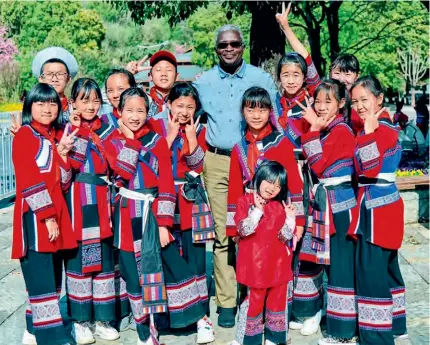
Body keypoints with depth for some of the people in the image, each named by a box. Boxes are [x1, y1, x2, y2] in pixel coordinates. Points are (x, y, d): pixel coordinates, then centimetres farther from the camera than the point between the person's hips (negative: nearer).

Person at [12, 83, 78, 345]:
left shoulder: (57, 137, 15)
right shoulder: (25, 135, -6)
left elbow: (62, 183, 8)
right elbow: (28, 181, -14)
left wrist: (63, 152, -6)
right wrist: (47, 217, -17)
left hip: (56, 214, 8)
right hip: (35, 217, -8)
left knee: (51, 279, 12)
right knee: (43, 281, -9)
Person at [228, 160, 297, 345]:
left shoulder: (281, 207, 6)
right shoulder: (245, 201, -3)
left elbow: (285, 236, 3)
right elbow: (243, 230, -14)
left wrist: (290, 219, -10)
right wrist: (257, 211, -20)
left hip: (278, 264, 4)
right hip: (256, 264, -3)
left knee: (278, 301, 10)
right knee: (254, 301, 3)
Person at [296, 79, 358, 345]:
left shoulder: (341, 131, -15)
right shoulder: (323, 129, 11)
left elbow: (319, 165, -22)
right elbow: (314, 166, 15)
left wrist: (314, 129, -22)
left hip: (339, 205, -9)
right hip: (321, 203, 9)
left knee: (341, 263, -3)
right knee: (308, 256, 18)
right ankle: (308, 311, 36)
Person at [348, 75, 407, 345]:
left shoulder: (384, 129, -16)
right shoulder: (375, 126, 13)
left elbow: (370, 168, -25)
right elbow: (363, 168, 9)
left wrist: (369, 131, -24)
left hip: (378, 208, -10)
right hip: (377, 206, 10)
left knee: (371, 272, -6)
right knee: (385, 268, 18)